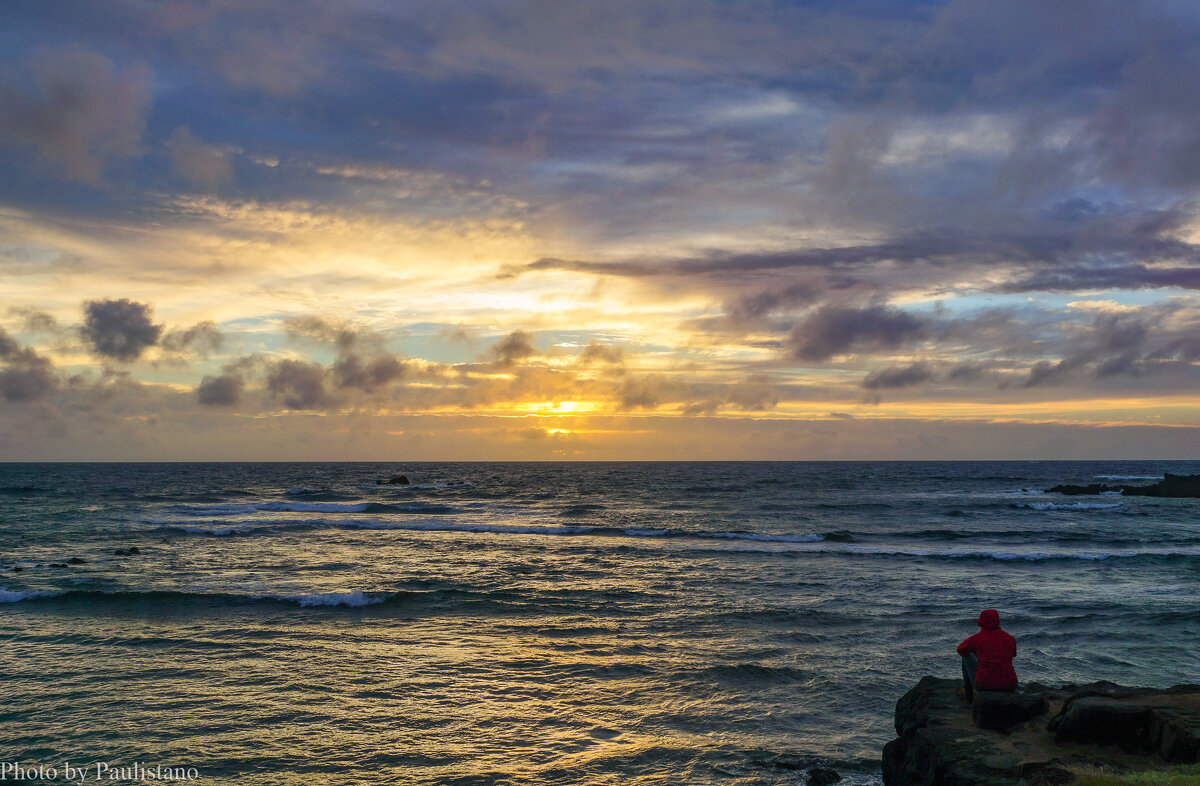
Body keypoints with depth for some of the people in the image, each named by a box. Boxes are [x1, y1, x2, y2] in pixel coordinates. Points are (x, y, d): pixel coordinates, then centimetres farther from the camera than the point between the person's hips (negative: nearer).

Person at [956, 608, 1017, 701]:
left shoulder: (976, 639, -7)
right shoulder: (1010, 639, 1)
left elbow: (961, 650, 14)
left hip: (983, 685, -3)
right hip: (1009, 687, 3)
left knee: (967, 655, 26)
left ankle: (968, 693, 37)